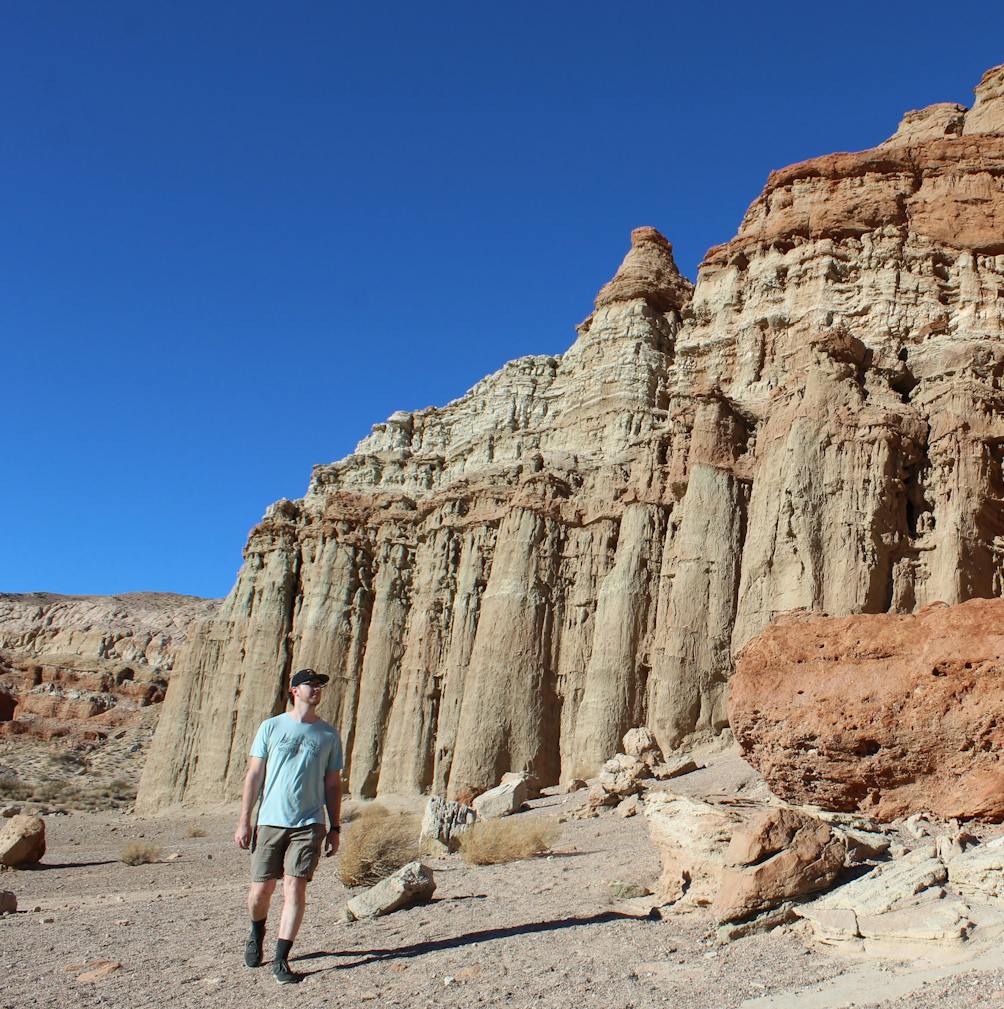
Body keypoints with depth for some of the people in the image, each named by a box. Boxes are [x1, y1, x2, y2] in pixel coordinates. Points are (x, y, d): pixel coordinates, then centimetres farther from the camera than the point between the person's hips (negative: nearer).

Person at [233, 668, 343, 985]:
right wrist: (244, 821, 0)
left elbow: (333, 784, 12)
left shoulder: (329, 735, 9)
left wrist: (334, 829, 9)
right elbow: (254, 775, 5)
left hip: (309, 824, 0)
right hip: (270, 821, 0)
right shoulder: (271, 727, 5)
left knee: (295, 888, -7)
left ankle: (281, 960, 3)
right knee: (261, 889, 5)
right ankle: (256, 935, 35)